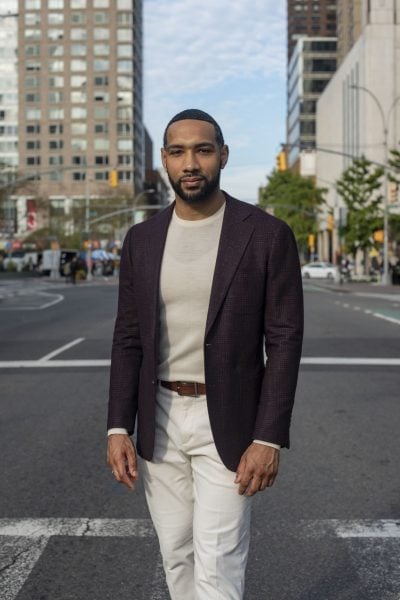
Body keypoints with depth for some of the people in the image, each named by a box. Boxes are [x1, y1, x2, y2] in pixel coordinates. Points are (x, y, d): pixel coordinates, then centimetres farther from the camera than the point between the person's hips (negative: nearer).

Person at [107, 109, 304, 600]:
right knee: (176, 557, 14)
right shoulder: (142, 239, 3)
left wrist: (268, 438, -15)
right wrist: (119, 428, -2)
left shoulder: (267, 234, -8)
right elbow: (128, 339, 5)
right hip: (159, 420, 4)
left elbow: (284, 340, -9)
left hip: (228, 423, -4)